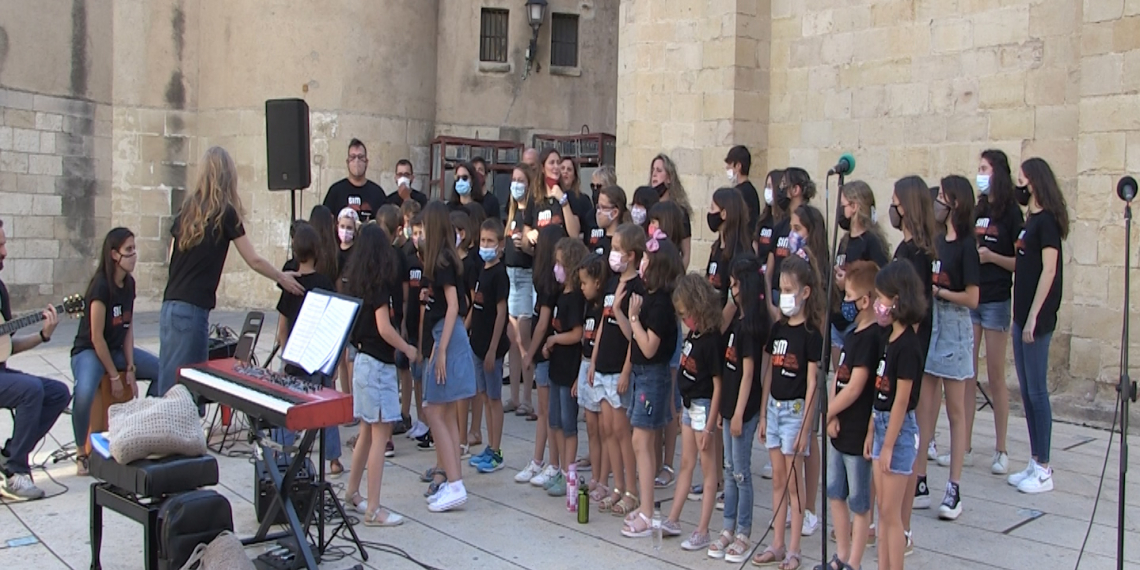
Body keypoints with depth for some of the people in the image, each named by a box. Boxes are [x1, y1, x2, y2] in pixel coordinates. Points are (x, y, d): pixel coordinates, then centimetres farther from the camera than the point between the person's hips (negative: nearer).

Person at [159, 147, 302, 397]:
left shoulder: (187, 210, 11)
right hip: (192, 309, -7)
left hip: (171, 304, 7)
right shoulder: (225, 212, -5)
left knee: (169, 379, 12)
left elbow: (172, 257, 16)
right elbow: (254, 261, 0)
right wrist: (283, 278, 15)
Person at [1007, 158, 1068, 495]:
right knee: (1027, 391, 12)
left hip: (1037, 318, -9)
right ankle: (1035, 463, 21)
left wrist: (1033, 317, -19)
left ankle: (1044, 470, 6)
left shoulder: (1047, 220, -11)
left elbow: (1049, 271, -16)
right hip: (1022, 314, 9)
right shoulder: (1030, 220, 13)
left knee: (1037, 391, -3)